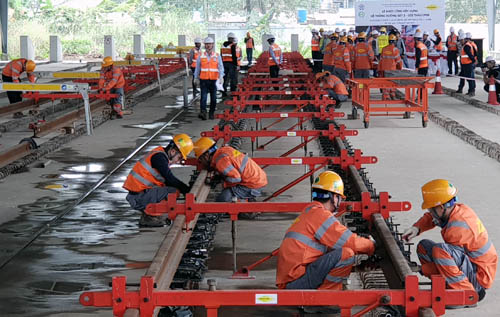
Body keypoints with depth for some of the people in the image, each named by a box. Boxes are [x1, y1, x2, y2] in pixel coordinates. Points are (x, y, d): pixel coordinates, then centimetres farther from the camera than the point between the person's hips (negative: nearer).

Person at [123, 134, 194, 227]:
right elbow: (171, 180, -19)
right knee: (174, 191, -19)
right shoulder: (159, 157, -15)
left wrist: (186, 189, 11)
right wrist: (188, 191, -12)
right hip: (139, 197, -10)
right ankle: (148, 217, -10)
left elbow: (168, 181, 20)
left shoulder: (161, 154, 16)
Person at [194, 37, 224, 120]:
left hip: (213, 80, 0)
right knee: (203, 97, -13)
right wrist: (196, 78, 9)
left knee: (213, 98, 5)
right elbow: (197, 68, 13)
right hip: (204, 80, 0)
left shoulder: (217, 56, 3)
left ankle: (211, 113, 16)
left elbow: (221, 67, -3)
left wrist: (221, 77, -18)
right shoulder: (201, 56, 6)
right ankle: (203, 112, -22)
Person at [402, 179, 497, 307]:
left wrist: (424, 270, -4)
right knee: (423, 246, 9)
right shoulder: (459, 209, 0)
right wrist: (417, 228, 0)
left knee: (439, 250, -35)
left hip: (478, 277, -10)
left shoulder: (458, 228, -26)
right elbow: (430, 218, 19)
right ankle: (448, 286, 2)